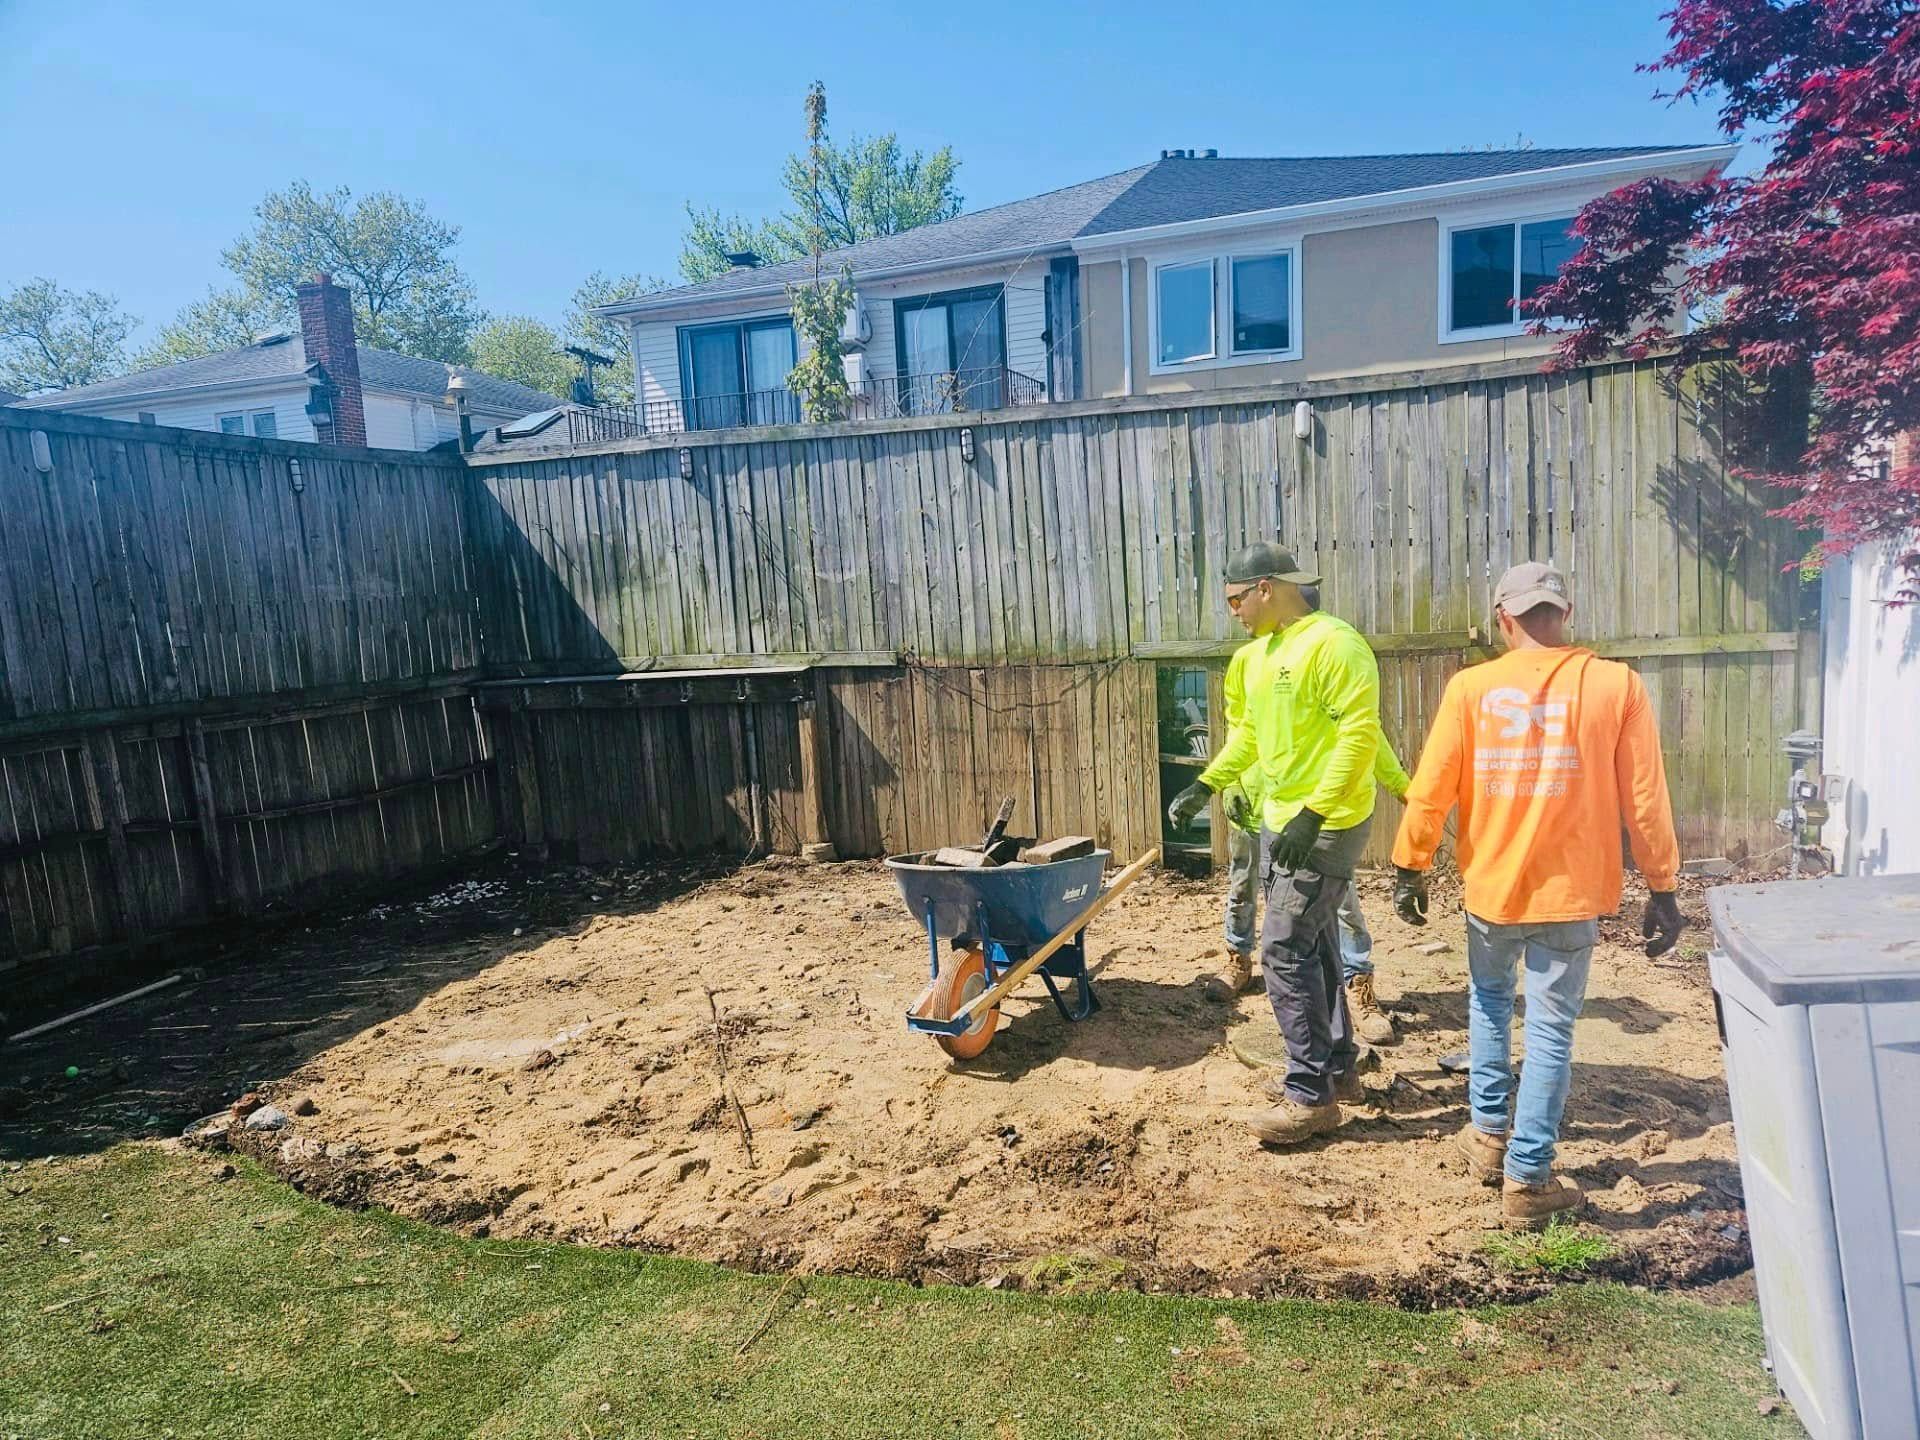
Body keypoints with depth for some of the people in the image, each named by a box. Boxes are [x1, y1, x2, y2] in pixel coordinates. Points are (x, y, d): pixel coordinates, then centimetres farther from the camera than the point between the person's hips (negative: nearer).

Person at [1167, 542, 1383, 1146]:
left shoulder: (1333, 644, -17)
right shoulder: (1259, 653, 12)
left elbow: (1360, 734, -23)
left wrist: (1313, 815, -26)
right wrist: (1205, 784, 15)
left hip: (1327, 827, -9)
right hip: (1279, 823, 9)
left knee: (1285, 952, -8)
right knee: (1311, 947, 16)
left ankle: (1312, 1095, 4)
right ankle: (1336, 1067, 31)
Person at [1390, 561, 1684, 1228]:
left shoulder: (1471, 687, -8)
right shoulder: (1616, 685, -7)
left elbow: (1430, 790, -5)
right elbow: (1645, 799, -5)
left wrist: (1410, 868, 7)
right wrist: (1662, 890, 5)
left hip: (1492, 885, 1)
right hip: (1571, 891, -1)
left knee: (1488, 1000, 25)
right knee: (1551, 1030, 8)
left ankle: (1489, 1133, 32)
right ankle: (1527, 1178, 15)